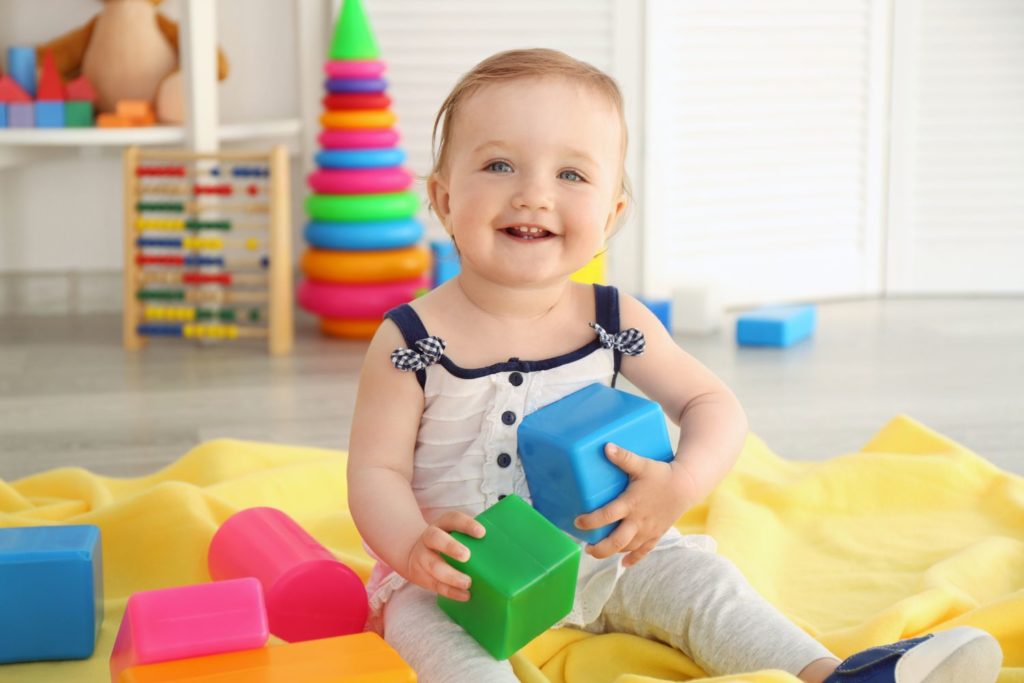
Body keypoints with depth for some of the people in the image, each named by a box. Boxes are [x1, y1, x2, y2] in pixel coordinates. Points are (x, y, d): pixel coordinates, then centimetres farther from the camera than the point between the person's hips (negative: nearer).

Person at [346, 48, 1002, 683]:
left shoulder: (614, 322, -6)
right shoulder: (412, 339, -14)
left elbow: (713, 405, -1)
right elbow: (376, 470, -12)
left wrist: (678, 486, -23)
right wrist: (414, 547, -33)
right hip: (456, 573, -4)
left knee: (693, 573, -12)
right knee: (424, 618, -32)